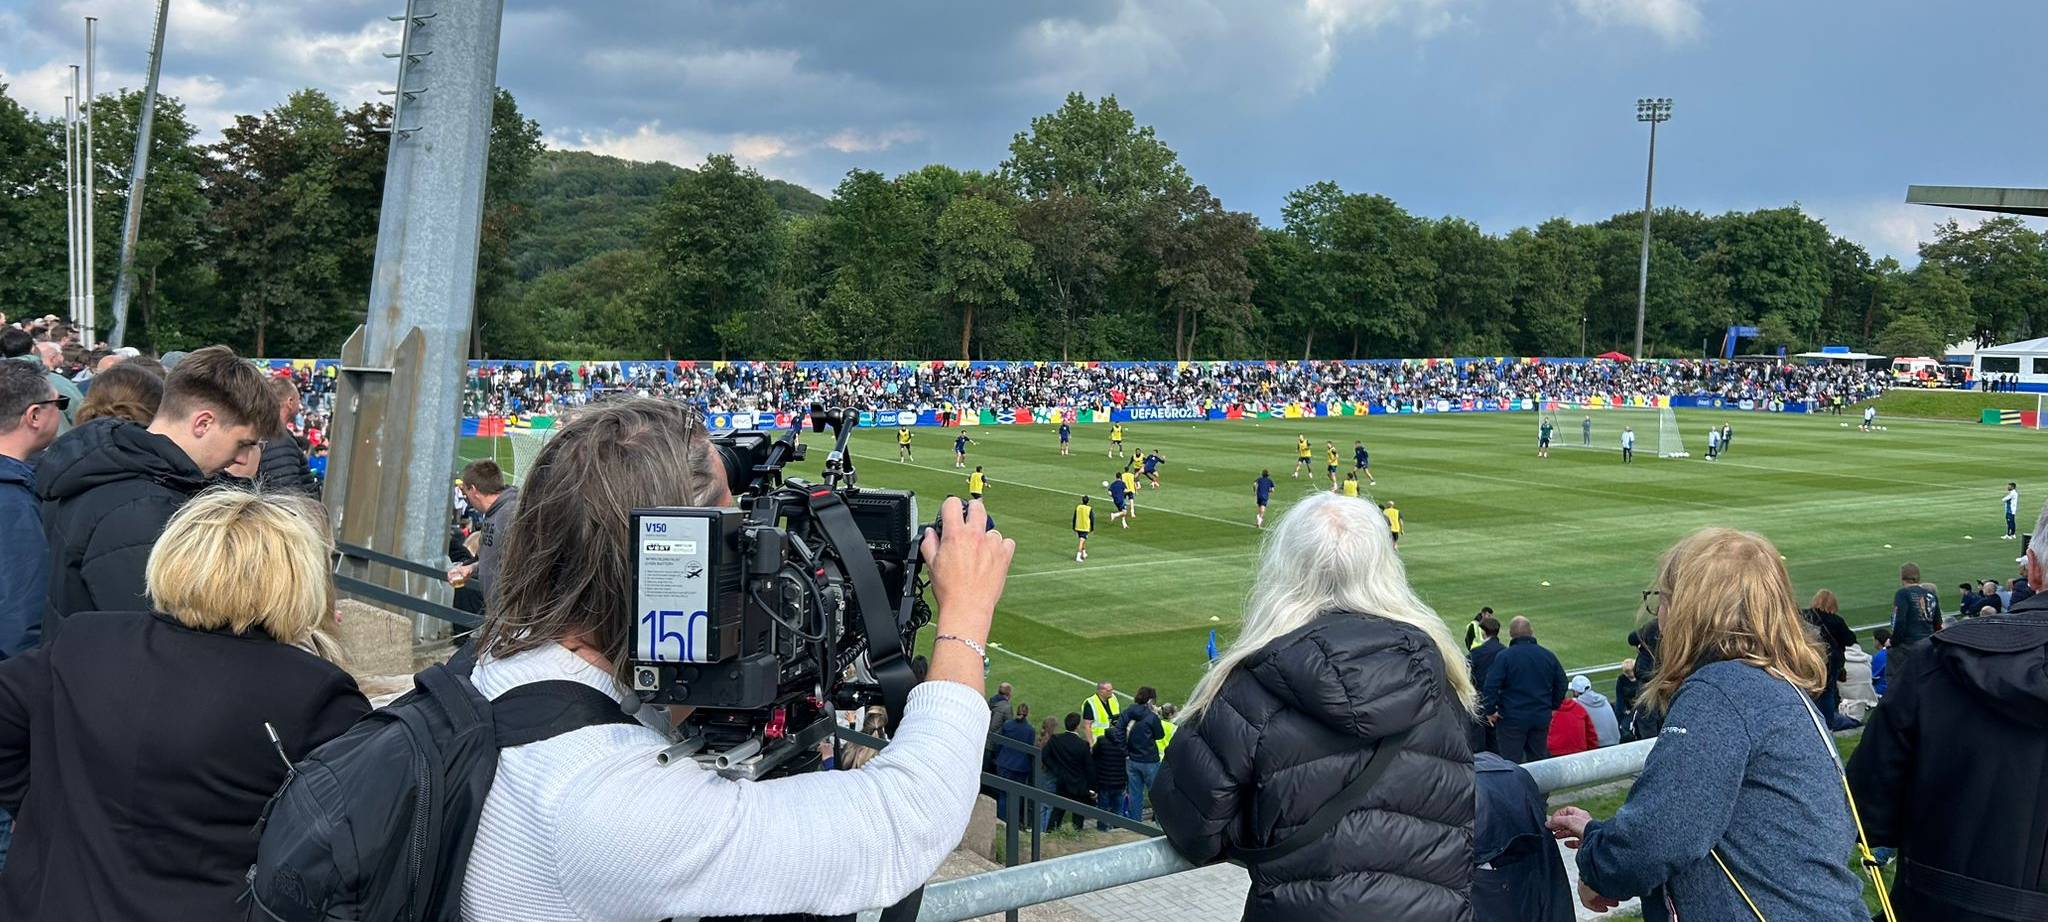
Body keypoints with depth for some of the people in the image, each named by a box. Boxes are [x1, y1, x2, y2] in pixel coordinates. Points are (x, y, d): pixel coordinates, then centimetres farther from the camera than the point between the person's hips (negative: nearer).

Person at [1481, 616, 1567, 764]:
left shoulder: (1504, 656, -12)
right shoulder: (1548, 656, 5)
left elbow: (1490, 685, -17)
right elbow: (1561, 684, 14)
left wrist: (1490, 710, -7)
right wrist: (1553, 706, 22)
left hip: (1512, 719, -5)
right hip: (1541, 718, 5)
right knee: (1539, 760, 16)